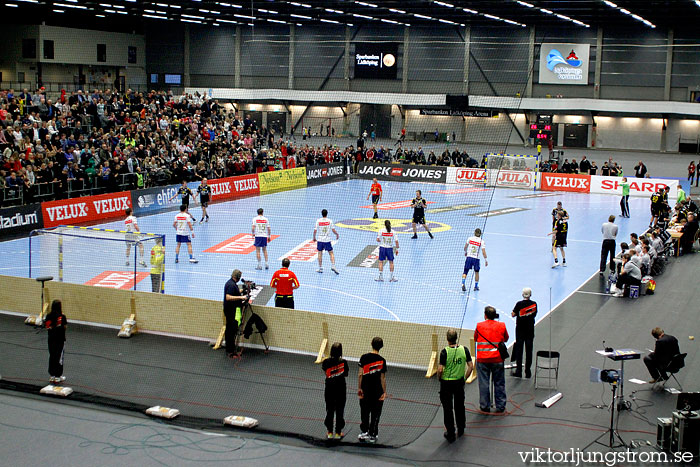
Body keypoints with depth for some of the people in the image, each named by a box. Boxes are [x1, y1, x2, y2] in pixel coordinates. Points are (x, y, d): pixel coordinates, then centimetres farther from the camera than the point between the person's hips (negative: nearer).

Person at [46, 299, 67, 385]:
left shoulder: (49, 316, -2)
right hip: (60, 339, -4)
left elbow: (47, 327, 0)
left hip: (51, 339, 5)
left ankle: (52, 376, 20)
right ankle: (57, 377, 8)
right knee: (59, 357, 4)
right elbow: (64, 327, -10)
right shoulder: (62, 316, -16)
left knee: (51, 356, 14)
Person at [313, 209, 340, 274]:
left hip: (320, 239, 1)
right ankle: (333, 266, -8)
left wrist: (314, 237, 13)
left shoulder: (318, 221, -4)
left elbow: (315, 231, -3)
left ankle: (320, 268, 15)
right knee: (331, 253, 8)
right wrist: (337, 235, 15)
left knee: (320, 253, 12)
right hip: (327, 240, -1)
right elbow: (333, 230, -4)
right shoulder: (329, 221, -5)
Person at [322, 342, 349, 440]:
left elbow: (325, 372, 3)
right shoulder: (343, 362, -15)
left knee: (329, 410, 12)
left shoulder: (326, 362, -10)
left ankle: (330, 433, 17)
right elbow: (345, 374, -5)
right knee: (339, 411, 11)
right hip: (340, 389, -2)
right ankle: (338, 433, 17)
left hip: (329, 389, 2)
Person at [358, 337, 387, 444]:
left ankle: (363, 431, 4)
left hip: (365, 390, 2)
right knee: (375, 414, 8)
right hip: (377, 391, -2)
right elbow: (383, 378, -8)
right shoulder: (382, 361, -10)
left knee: (364, 412, 13)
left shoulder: (364, 357, -5)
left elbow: (360, 374, -5)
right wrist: (384, 392, -2)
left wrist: (359, 388, 2)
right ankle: (372, 436, 13)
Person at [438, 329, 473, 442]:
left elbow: (440, 370, -19)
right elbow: (471, 367, -4)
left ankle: (450, 434, 11)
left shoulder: (445, 352, -18)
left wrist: (439, 378, 1)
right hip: (459, 382, 4)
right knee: (459, 406, 21)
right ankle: (461, 429, 34)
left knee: (448, 408, 7)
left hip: (446, 383, -3)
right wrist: (465, 378, 9)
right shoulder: (464, 350, -8)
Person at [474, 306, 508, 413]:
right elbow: (506, 339, 12)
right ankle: (500, 407, 16)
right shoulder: (502, 326, -2)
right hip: (497, 359, 1)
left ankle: (485, 407, 13)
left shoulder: (479, 326, -4)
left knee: (484, 384, 8)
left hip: (482, 359, -1)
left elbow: (475, 339, 10)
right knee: (499, 384, 11)